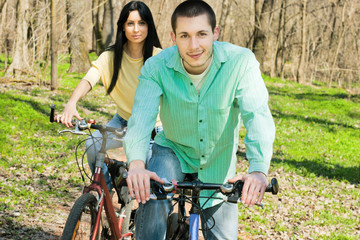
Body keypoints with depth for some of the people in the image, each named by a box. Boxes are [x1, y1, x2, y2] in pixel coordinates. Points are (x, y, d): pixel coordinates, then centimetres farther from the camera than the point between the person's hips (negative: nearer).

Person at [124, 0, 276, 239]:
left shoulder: (241, 62, -25)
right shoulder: (157, 67, -21)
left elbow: (257, 115, -33)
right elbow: (142, 115, -34)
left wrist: (259, 170, -51)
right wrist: (137, 164, -54)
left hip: (219, 161, 1)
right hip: (173, 150, -1)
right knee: (151, 195, -33)